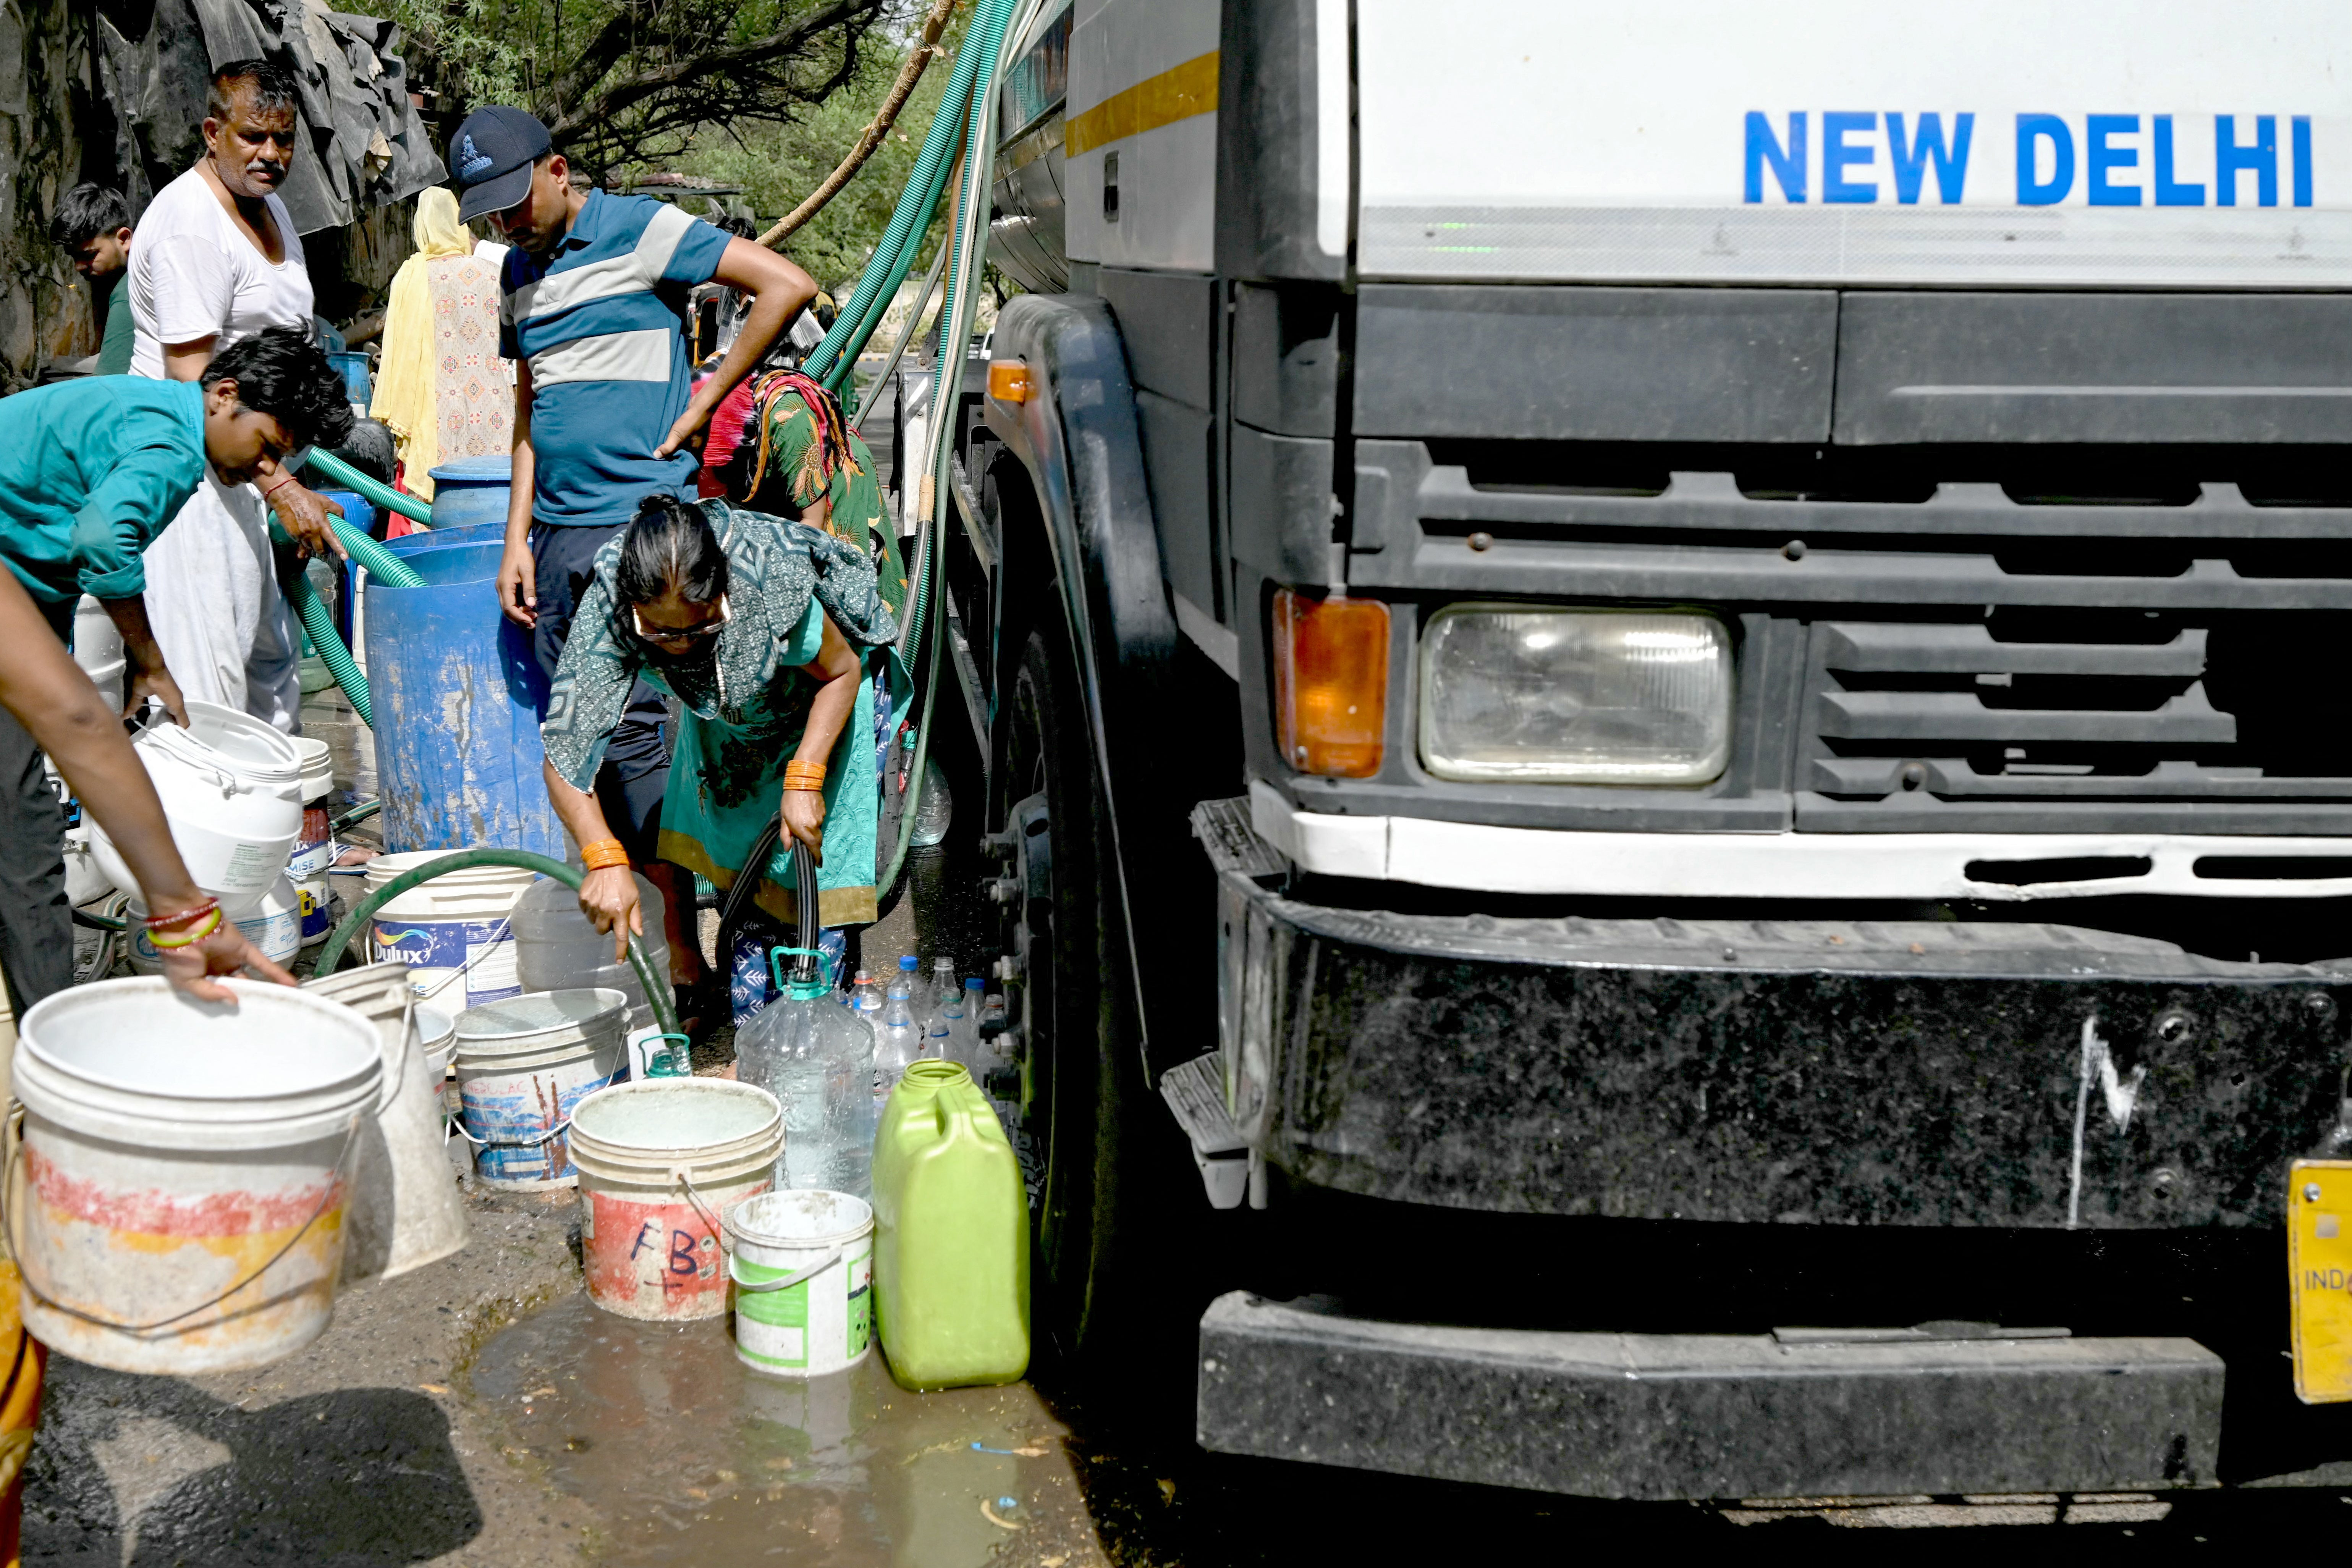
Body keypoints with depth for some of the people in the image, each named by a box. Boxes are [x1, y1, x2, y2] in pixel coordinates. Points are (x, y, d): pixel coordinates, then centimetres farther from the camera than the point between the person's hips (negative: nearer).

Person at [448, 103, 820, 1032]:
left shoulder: (641, 232, -5)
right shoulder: (520, 271, 18)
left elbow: (786, 286, -13)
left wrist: (706, 400, -9)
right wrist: (518, 537, 14)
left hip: (639, 522, -8)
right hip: (557, 536, 8)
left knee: (632, 734, -11)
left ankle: (685, 962, -5)